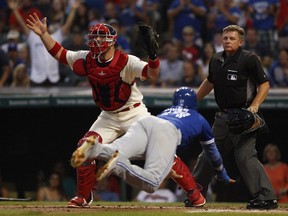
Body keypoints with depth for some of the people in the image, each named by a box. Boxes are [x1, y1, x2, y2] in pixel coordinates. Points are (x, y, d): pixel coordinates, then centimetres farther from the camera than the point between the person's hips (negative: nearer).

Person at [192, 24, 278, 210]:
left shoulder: (249, 59, -8)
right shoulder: (216, 60, 11)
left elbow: (264, 85, -8)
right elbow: (209, 82, 29)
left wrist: (254, 106, -20)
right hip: (222, 116, 8)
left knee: (245, 156, -18)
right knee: (208, 155, 15)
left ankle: (266, 198, -17)